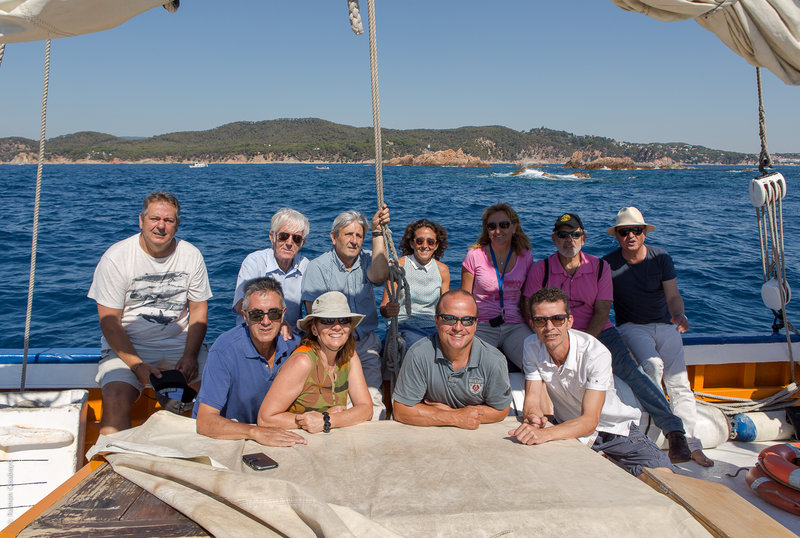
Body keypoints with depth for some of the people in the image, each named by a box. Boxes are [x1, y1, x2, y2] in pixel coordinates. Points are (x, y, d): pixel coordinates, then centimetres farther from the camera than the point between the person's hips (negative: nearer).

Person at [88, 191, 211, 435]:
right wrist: (137, 365, -19)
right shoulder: (116, 257, -8)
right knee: (115, 400, -29)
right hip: (127, 346, -2)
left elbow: (199, 310, 6)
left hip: (180, 344, 2)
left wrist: (190, 355, -10)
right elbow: (109, 321, -8)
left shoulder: (191, 255, 1)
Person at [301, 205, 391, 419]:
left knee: (373, 404, -13)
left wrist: (378, 232, -15)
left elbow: (379, 275, -16)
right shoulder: (317, 267, 0)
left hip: (366, 343, 3)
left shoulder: (367, 260, 8)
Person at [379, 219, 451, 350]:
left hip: (433, 326, 4)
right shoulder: (398, 266, -2)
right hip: (405, 327, -4)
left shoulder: (442, 270, 9)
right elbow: (384, 306, -2)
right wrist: (388, 311, -26)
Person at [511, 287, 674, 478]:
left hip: (614, 429, -4)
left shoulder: (596, 353, -27)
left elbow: (589, 421, -31)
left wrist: (544, 434, -48)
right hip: (569, 427, 4)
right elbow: (532, 399, -12)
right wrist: (533, 416, -37)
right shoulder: (532, 346, -13)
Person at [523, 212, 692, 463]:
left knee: (630, 370, -25)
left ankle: (674, 432, -22)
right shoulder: (540, 270, 2)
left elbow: (602, 313, -1)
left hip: (599, 332, 1)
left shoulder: (599, 267, 5)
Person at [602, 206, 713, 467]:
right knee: (653, 365, -29)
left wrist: (679, 315, -24)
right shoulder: (608, 263, -6)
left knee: (678, 381, -11)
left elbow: (673, 296, -4)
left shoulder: (661, 257, 0)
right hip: (631, 327, -2)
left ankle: (690, 443, -6)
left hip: (664, 325, 2)